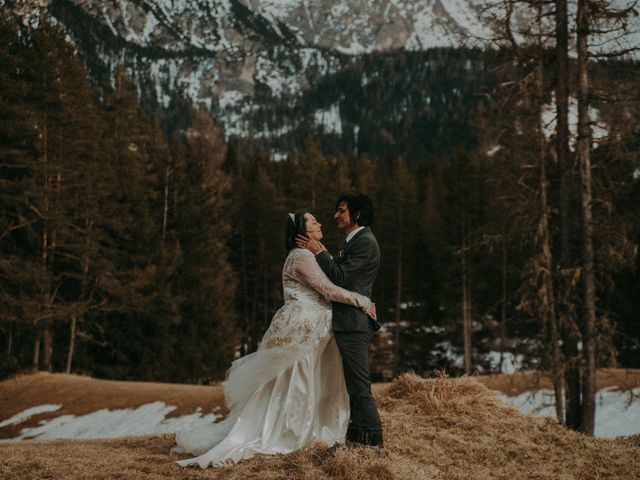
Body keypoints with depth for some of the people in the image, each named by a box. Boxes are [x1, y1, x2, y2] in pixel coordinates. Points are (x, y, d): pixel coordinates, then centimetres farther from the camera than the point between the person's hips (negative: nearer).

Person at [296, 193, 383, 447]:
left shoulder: (365, 242, -14)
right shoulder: (356, 241, 19)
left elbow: (340, 277, -18)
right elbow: (340, 276, 17)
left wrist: (319, 252, -11)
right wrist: (323, 254, 9)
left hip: (354, 323, -11)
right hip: (348, 323, 11)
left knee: (359, 385, -7)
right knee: (353, 383, 16)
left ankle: (373, 438, -2)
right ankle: (357, 433, 24)